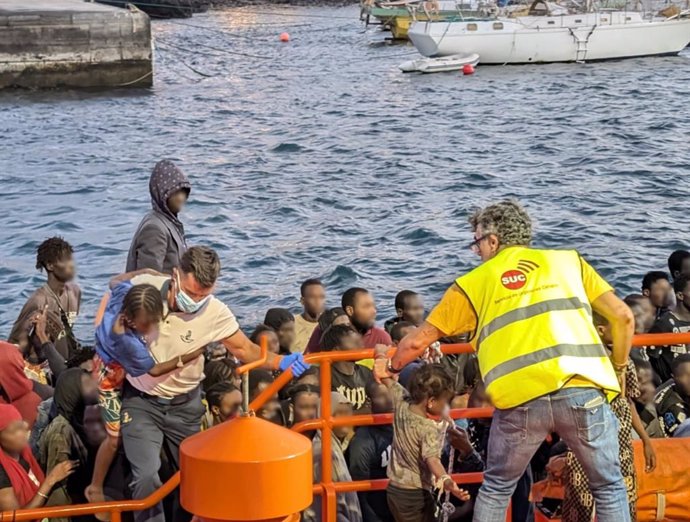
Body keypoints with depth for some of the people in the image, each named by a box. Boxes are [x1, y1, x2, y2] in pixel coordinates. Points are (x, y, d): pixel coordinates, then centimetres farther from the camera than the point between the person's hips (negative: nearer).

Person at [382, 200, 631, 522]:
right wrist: (618, 369, 28)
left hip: (519, 398, 0)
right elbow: (623, 317, 13)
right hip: (583, 390, 0)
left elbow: (418, 341, 25)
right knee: (609, 487, 15)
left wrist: (391, 367, 44)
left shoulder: (474, 282, 19)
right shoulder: (569, 261, 20)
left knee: (495, 490, 19)